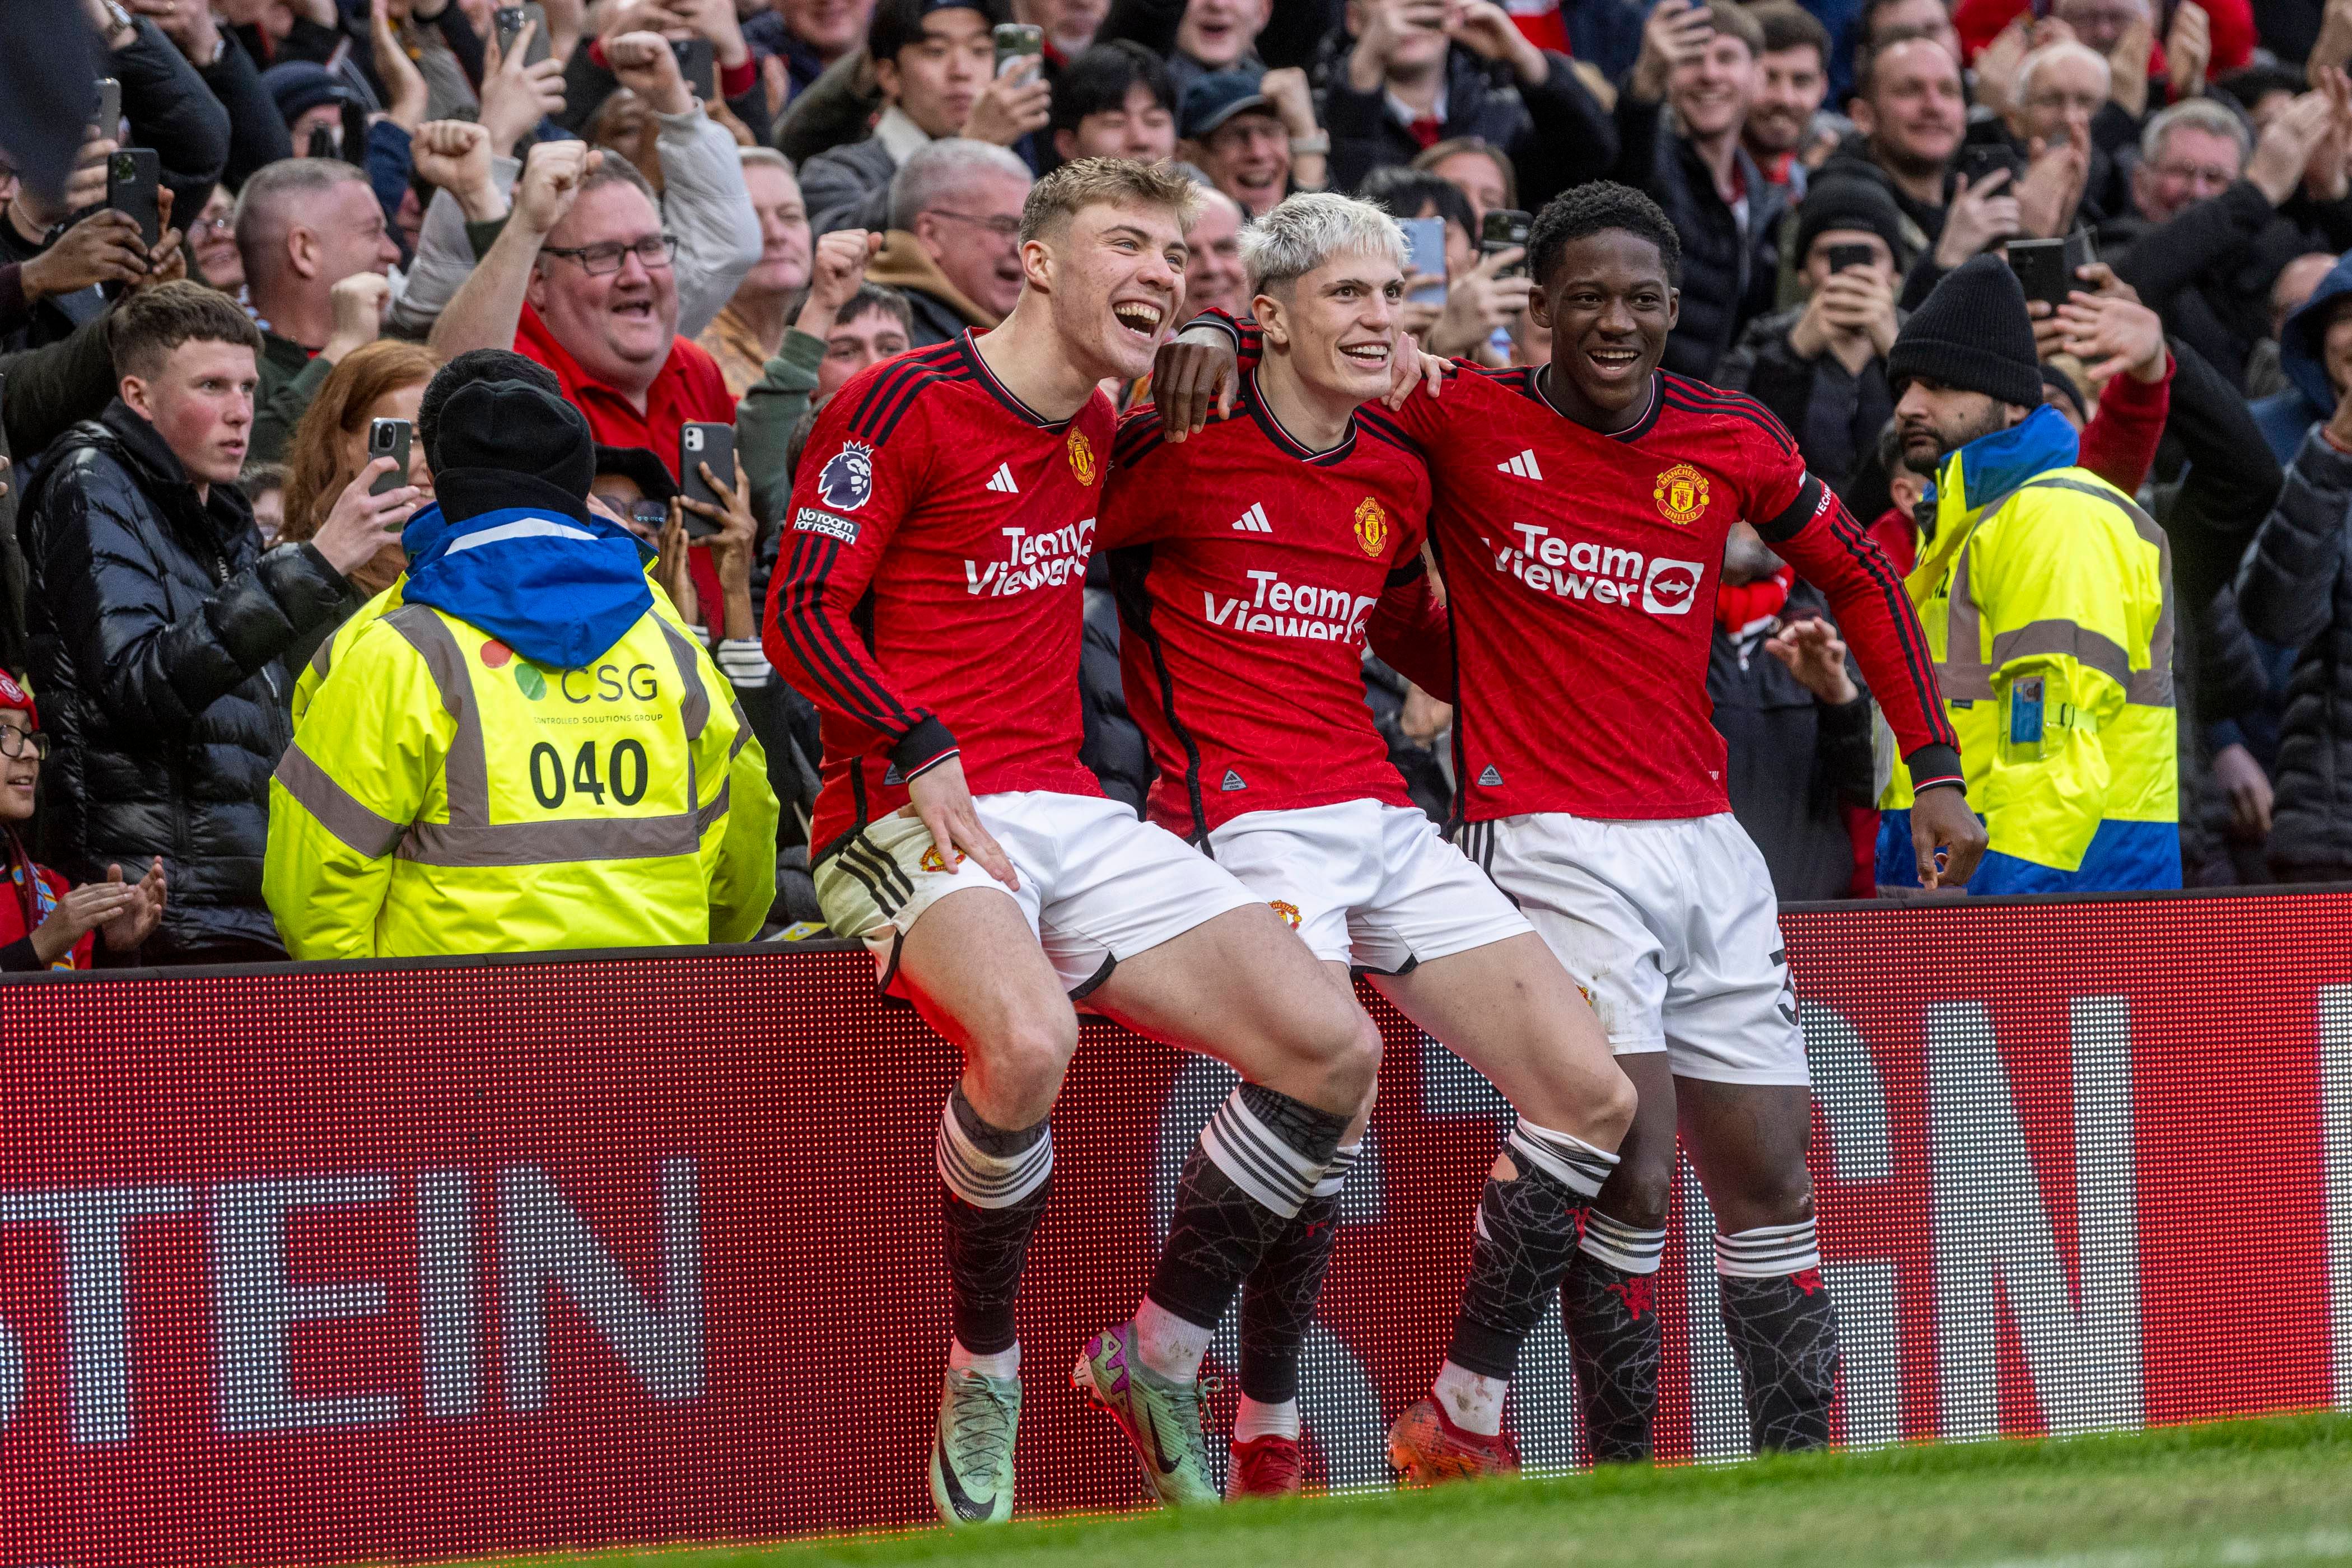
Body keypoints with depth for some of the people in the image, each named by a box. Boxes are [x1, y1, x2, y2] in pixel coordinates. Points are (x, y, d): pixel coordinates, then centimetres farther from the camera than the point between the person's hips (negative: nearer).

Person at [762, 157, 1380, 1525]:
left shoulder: (1100, 430, 15)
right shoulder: (906, 405, -7)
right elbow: (802, 612, -10)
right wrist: (923, 758, -20)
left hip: (1073, 816, 7)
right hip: (916, 813, -7)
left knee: (1335, 1052, -8)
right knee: (1030, 1040, -38)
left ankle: (1158, 1362, 9)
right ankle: (982, 1377, -13)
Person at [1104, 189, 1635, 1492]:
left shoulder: (1396, 476, 13)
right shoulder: (1179, 454, -7)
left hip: (1384, 820, 7)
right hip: (1248, 824, -7)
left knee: (1593, 1094, -3)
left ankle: (1461, 1423, 8)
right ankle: (1265, 1445, -8)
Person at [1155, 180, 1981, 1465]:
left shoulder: (1732, 441, 7)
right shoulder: (1466, 418, -4)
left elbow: (1858, 578, 20)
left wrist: (1935, 770, 16)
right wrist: (1214, 330, -17)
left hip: (1705, 842, 5)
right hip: (1550, 843, -5)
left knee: (1769, 1178, 8)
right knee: (1631, 1170, -19)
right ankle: (1622, 1476, -9)